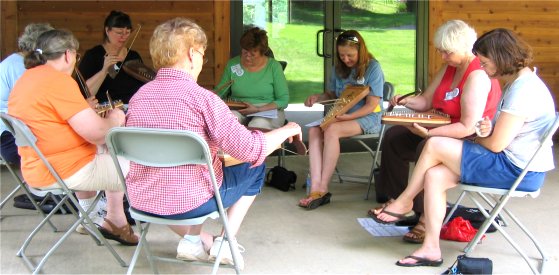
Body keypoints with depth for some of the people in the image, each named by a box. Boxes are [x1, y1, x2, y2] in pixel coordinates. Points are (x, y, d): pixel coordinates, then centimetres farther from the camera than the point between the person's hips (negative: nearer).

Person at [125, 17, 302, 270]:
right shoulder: (202, 98, -17)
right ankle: (225, 242, 16)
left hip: (141, 202, 5)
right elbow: (251, 149, -19)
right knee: (255, 167, 18)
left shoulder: (138, 97, 1)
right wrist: (287, 130, 1)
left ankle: (193, 239, 18)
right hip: (190, 203, -5)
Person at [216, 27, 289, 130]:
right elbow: (220, 92, 15)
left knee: (257, 126, -36)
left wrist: (258, 109, -16)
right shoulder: (232, 64, 7)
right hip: (237, 111, 2)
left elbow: (283, 100, -3)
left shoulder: (274, 66, 0)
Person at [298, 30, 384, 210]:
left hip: (368, 119, -6)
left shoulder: (373, 68, -7)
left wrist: (347, 117, -23)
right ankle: (315, 188, -35)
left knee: (331, 130, -34)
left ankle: (322, 188, -30)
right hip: (342, 116, 6)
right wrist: (318, 97, 0)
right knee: (314, 129, -25)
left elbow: (371, 105, -11)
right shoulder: (340, 69, 12)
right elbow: (332, 94, 24)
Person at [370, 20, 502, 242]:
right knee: (394, 137, 8)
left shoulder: (478, 76, -22)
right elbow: (427, 101, 13)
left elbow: (468, 127, -29)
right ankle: (396, 199, 10)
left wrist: (429, 133, -34)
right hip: (444, 130, 11)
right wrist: (407, 102, -8)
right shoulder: (450, 68, 7)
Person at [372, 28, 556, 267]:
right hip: (514, 162, 10)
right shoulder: (518, 83, 13)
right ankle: (431, 249, -3)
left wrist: (477, 138, 2)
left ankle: (404, 202, 10)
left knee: (435, 145, -12)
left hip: (519, 172, -10)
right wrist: (488, 130, -3)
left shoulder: (523, 90, -21)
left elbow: (496, 144, -20)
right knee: (434, 176, -4)